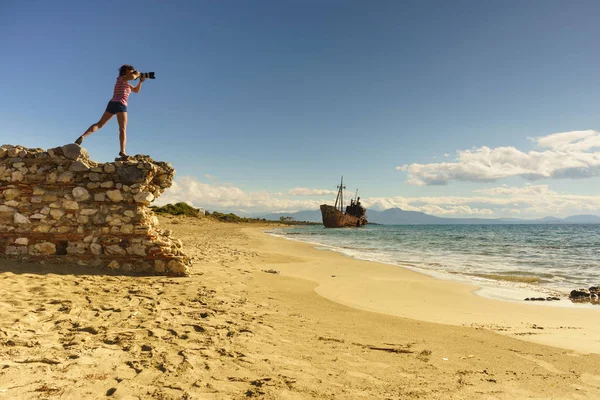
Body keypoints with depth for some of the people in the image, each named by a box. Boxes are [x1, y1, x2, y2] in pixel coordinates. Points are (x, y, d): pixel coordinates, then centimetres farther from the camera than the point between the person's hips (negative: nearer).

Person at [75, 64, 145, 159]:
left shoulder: (126, 83, 26)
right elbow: (132, 77, -21)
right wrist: (137, 74, 1)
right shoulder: (121, 78, 2)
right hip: (120, 104, -8)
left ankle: (83, 136, -13)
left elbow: (136, 90, 31)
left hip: (112, 104, 8)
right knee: (123, 129, -11)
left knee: (99, 124, 5)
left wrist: (141, 81, 18)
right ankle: (122, 151, -22)